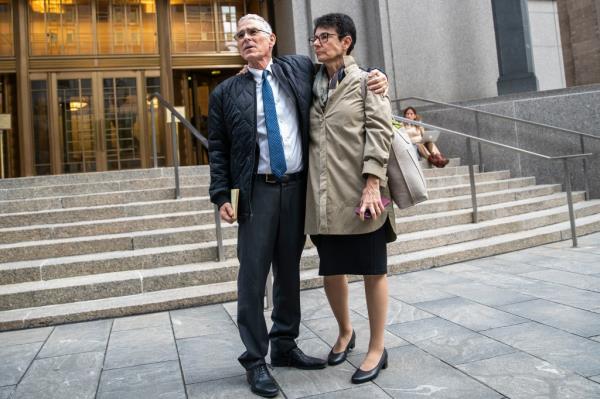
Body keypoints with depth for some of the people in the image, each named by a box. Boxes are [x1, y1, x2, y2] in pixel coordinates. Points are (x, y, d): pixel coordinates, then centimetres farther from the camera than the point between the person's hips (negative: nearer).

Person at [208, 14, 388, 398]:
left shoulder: (301, 68, 8)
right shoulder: (226, 93, 4)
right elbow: (218, 150, 4)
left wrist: (374, 77, 2)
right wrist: (222, 195, -5)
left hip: (297, 187, 2)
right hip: (258, 191, -2)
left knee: (289, 270, 11)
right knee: (253, 274, -3)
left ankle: (285, 346, 26)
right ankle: (255, 360, 10)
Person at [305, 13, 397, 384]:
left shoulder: (367, 82, 2)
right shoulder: (312, 87, 16)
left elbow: (380, 131, -8)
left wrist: (372, 184, -18)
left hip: (359, 194, -5)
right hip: (324, 196, 5)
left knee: (373, 270, 5)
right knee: (331, 270, 12)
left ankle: (377, 349, 19)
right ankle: (345, 331, 36)